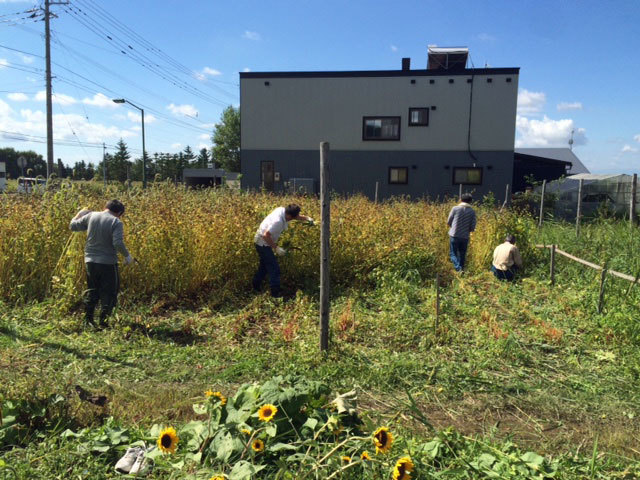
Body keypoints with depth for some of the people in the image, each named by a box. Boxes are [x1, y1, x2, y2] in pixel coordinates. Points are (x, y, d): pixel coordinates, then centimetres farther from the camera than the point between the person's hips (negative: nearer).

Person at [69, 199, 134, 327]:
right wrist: (127, 255, -7)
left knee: (92, 291, 20)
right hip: (108, 262, -5)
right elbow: (118, 243, -22)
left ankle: (88, 319, 22)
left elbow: (73, 226, 10)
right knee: (108, 293, 9)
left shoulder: (91, 216, 1)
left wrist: (78, 215, 27)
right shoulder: (116, 222, -13)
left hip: (90, 261, 5)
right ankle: (103, 320, 8)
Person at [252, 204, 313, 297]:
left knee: (264, 266, 23)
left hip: (262, 242, 10)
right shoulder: (278, 221, -32)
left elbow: (298, 217, 9)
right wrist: (276, 248, -27)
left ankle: (256, 287, 36)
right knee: (274, 268, -6)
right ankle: (276, 293, -1)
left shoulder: (282, 210, -7)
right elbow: (266, 235, -32)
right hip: (263, 243, -10)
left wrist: (307, 218, -6)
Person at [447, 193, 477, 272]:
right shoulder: (472, 212, -2)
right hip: (465, 237, 2)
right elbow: (472, 227, -3)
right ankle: (461, 268, 19)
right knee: (462, 255, 15)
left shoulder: (455, 208, -6)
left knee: (453, 254, 6)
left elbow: (448, 222, 1)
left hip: (454, 235, -2)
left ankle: (458, 268, -15)